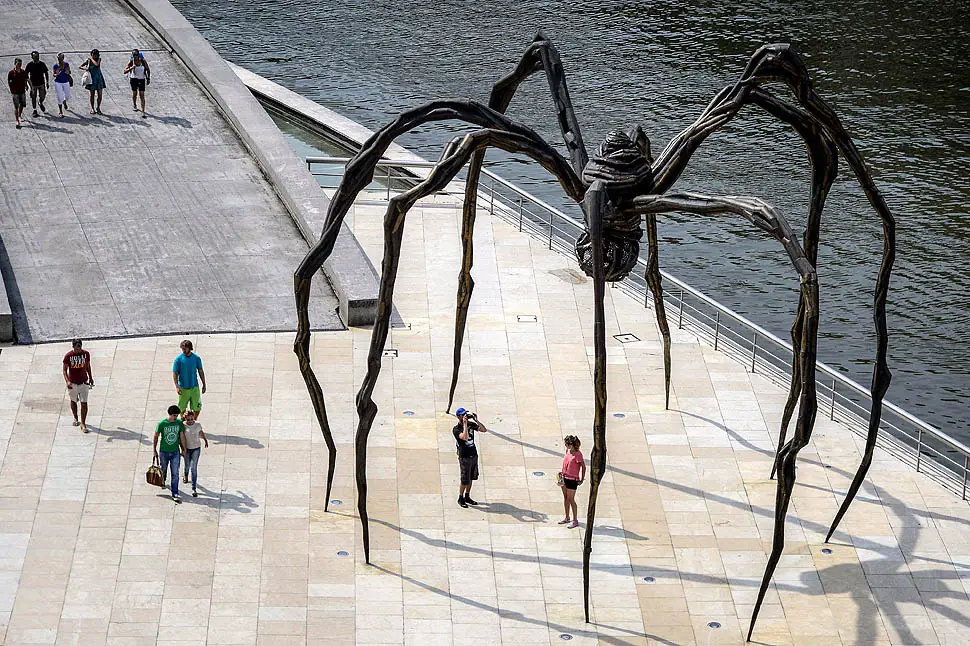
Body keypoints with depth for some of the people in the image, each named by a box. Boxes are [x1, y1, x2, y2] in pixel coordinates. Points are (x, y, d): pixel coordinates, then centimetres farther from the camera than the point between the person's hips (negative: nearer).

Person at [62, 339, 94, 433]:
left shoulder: (86, 354, -6)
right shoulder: (68, 356, -14)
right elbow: (65, 370, -10)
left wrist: (91, 378, 16)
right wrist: (67, 381, -25)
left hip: (84, 382, 0)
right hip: (72, 383, 0)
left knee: (84, 403, -6)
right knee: (73, 401, 18)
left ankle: (83, 424, 0)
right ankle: (75, 418, 42)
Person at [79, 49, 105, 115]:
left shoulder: (99, 59, -1)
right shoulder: (88, 61, -4)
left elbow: (96, 64, -23)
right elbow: (80, 66, -2)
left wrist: (91, 59, -15)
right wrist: (85, 68, -21)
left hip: (99, 78, 1)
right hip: (92, 79, -1)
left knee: (100, 94, -2)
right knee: (92, 94, 5)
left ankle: (98, 108, 12)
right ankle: (92, 108, 17)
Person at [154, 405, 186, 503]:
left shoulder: (179, 423, -7)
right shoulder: (161, 424, -15)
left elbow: (182, 436, 4)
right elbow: (156, 437, -3)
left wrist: (184, 449, 9)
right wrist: (154, 450, 0)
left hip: (175, 452, 1)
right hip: (164, 451, -1)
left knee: (175, 474, -3)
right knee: (163, 470, 18)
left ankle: (175, 494, 0)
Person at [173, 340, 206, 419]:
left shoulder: (196, 358, -1)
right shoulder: (178, 359, -7)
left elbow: (200, 371, 9)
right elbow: (174, 373, -7)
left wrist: (204, 384, 10)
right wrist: (177, 386, -17)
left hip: (194, 387, 1)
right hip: (183, 388, -1)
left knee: (197, 407, 3)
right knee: (182, 408, 7)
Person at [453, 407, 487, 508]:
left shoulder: (471, 424, 3)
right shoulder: (456, 429, -15)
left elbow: (484, 430, -2)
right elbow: (465, 437, -33)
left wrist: (476, 420, -12)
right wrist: (465, 424, -29)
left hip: (474, 455, 6)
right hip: (464, 457, -6)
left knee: (471, 478, 14)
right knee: (465, 480, -2)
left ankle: (467, 497, 28)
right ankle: (460, 498, 15)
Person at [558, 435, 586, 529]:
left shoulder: (577, 455, -21)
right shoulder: (568, 451, 3)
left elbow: (583, 466, -19)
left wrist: (582, 479, -18)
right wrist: (563, 472, 16)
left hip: (572, 479, -8)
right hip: (565, 477, 8)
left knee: (571, 499, -3)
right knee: (565, 497, 17)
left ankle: (575, 521, 7)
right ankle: (567, 517, 31)